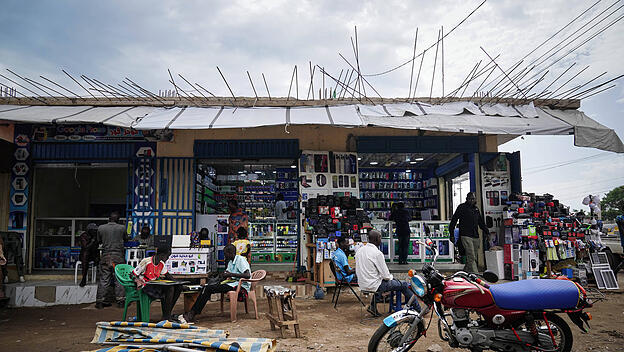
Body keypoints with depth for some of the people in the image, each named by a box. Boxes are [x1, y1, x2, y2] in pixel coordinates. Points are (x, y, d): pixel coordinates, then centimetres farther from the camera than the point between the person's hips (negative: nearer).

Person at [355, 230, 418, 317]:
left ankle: (373, 306, 23)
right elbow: (386, 276, -17)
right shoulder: (377, 253, -20)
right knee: (404, 285, 5)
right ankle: (418, 309, 17)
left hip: (362, 285, 8)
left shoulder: (359, 251, 3)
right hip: (374, 285, -8)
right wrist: (390, 277, 7)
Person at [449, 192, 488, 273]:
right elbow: (454, 220, 1)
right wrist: (451, 234, -3)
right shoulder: (462, 207, 2)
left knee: (474, 258, 8)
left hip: (475, 237, 6)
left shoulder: (476, 209, 19)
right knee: (471, 257, -14)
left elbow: (481, 222, 29)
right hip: (466, 236, -6)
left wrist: (487, 232, 21)